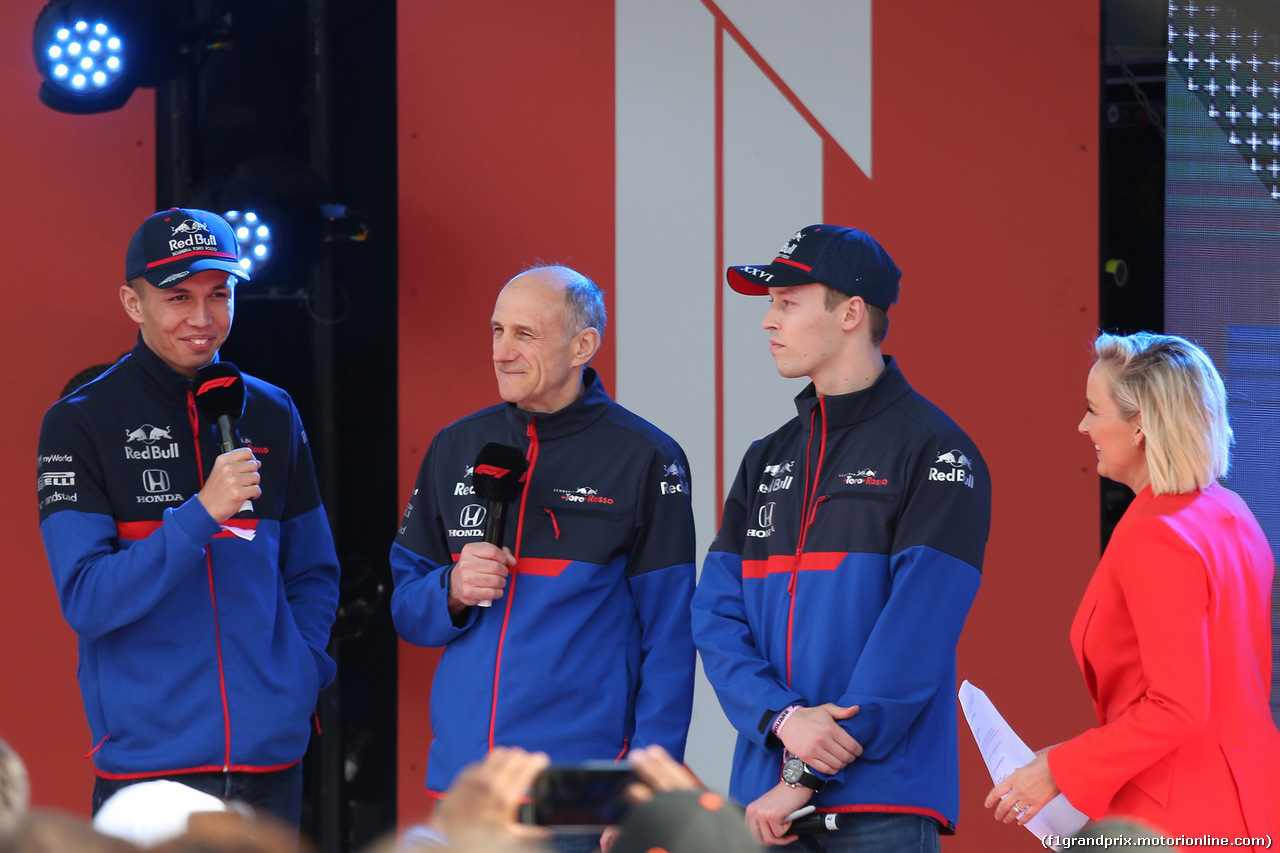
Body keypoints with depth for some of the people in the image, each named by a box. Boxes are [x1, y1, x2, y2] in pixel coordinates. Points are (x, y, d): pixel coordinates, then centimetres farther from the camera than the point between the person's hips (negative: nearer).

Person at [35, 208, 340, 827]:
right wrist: (202, 514, -20)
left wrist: (301, 674, 3)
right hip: (147, 763, -4)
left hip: (272, 758, 4)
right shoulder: (80, 423, -3)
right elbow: (86, 600, -12)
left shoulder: (271, 415, 10)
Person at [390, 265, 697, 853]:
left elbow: (668, 641, -3)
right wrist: (453, 591, -6)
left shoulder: (642, 457, -1)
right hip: (461, 781, 4)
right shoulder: (458, 447, 12)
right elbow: (404, 604, 17)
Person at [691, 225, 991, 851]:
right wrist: (783, 717, -12)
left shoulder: (934, 450, -4)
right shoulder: (767, 461, 17)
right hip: (766, 801, 6)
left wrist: (810, 776, -15)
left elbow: (916, 629, -12)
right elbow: (717, 616, 8)